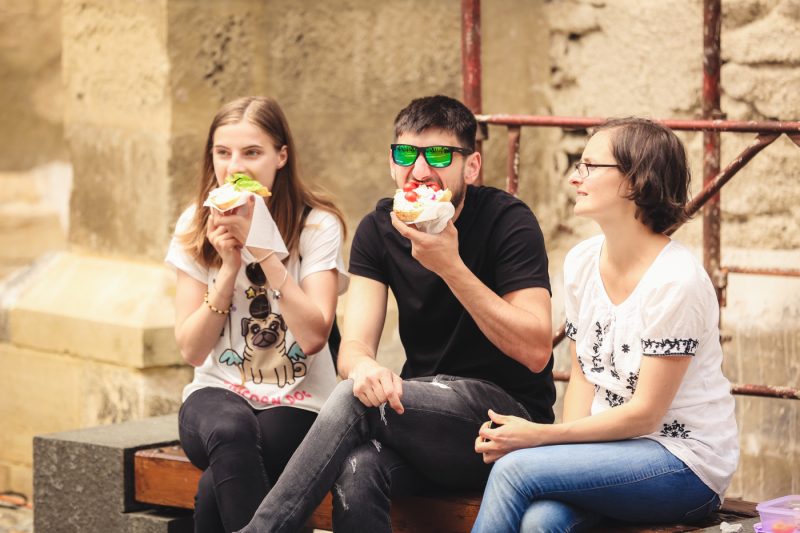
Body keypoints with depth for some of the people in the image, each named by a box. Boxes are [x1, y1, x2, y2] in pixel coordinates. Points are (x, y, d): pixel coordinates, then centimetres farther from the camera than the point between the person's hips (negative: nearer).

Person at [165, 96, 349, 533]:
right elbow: (192, 349, -1)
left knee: (215, 490, -33)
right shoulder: (195, 227, 3)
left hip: (297, 403, -2)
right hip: (218, 393, 2)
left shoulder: (317, 225, -5)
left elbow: (314, 336, -16)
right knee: (229, 431, -36)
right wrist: (228, 268, -13)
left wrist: (266, 249, -19)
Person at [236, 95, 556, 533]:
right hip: (423, 417, 4)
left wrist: (450, 267, -25)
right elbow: (354, 345, -3)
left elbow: (536, 351, -18)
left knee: (353, 400, -29)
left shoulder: (507, 221, -9)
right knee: (357, 472, -33)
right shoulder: (380, 229, 6)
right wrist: (363, 367, -30)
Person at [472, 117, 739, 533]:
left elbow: (645, 413, -16)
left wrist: (543, 436, -17)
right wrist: (564, 442, -9)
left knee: (515, 469, -24)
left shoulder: (676, 280, -18)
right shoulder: (581, 262, 5)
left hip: (686, 464, -5)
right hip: (613, 446, 5)